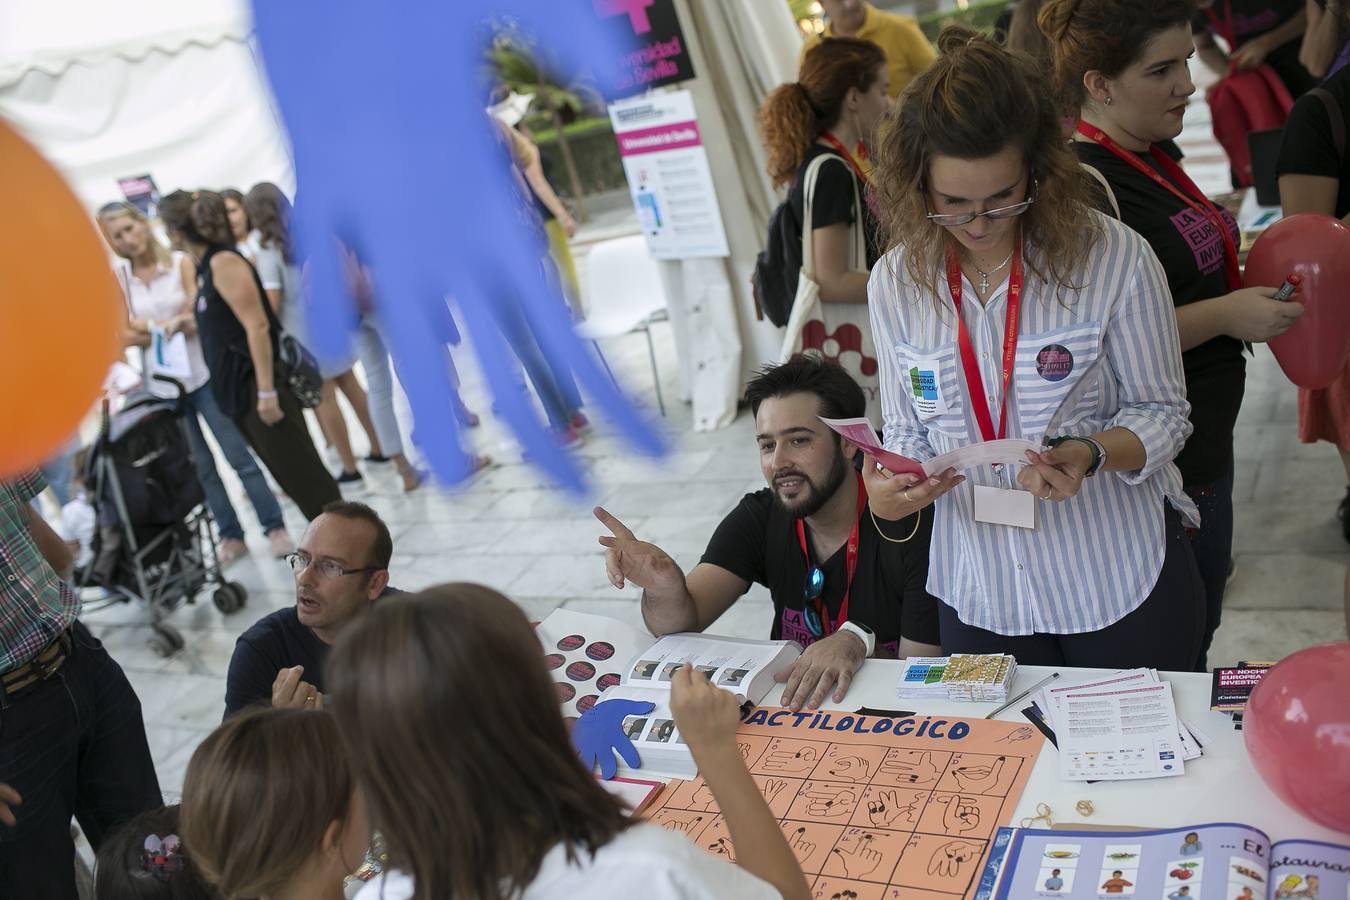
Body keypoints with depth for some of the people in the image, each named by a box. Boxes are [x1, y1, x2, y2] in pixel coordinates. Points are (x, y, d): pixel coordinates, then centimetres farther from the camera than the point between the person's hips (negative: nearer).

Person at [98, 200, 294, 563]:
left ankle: (275, 528, 7)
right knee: (200, 465, 10)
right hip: (161, 385, 3)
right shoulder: (116, 279, 2)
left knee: (238, 455, -1)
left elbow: (199, 316, -8)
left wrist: (149, 326, -19)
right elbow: (124, 335, -5)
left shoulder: (181, 262, -4)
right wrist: (173, 326, -16)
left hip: (201, 374, -3)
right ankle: (231, 534, 19)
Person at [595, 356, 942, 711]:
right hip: (790, 704, 2)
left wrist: (857, 642, -32)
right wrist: (665, 588, -31)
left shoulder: (913, 526, -17)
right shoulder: (759, 517, -4)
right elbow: (680, 625, -10)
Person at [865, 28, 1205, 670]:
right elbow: (908, 430, 5)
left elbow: (1162, 414, -6)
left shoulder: (1115, 259, -14)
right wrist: (887, 488, -17)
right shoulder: (894, 283, -5)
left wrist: (1089, 454, -26)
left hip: (1119, 585, -2)